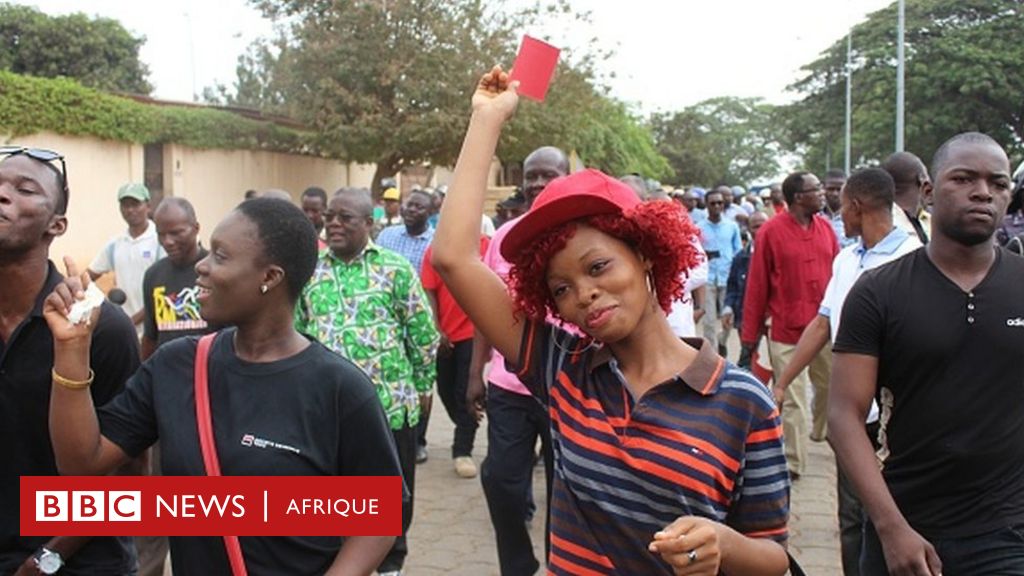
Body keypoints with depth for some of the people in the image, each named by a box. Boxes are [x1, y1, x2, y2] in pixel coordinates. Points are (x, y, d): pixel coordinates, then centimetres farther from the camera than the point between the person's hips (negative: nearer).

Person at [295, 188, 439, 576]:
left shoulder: (396, 268, -6)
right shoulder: (310, 272, 5)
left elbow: (423, 332, -1)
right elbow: (296, 332, 15)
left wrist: (422, 385, 2)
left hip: (389, 401, -2)